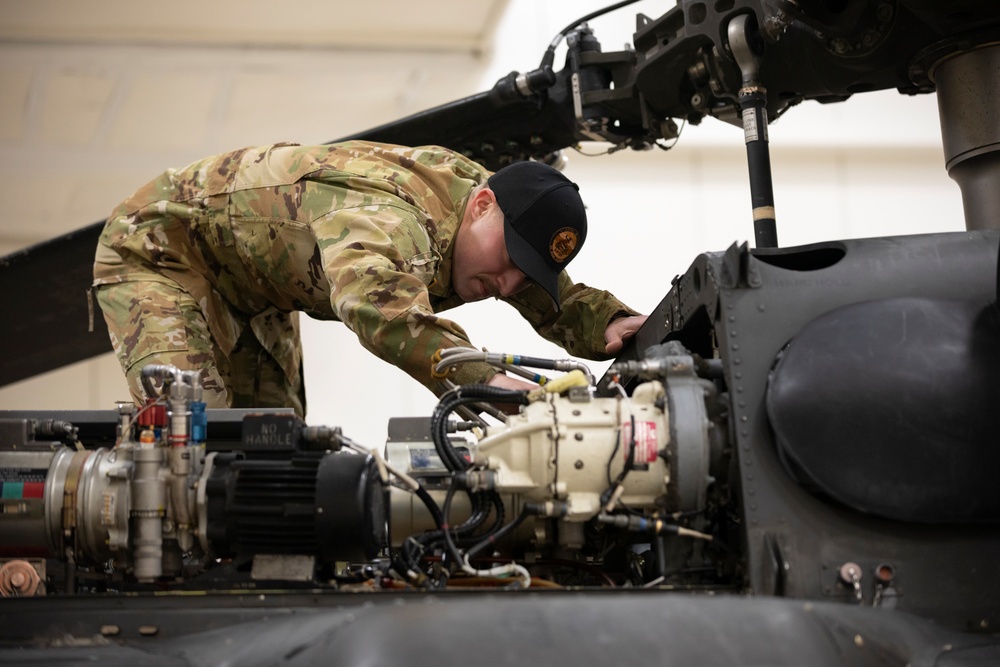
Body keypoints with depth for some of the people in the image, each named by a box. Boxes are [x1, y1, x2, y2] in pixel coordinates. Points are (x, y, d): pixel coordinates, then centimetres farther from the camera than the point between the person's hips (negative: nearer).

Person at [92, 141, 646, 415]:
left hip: (255, 293, 9)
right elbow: (375, 300, -67)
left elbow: (557, 300, 0)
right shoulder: (388, 218, -43)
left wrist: (608, 327, -22)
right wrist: (481, 379, -74)